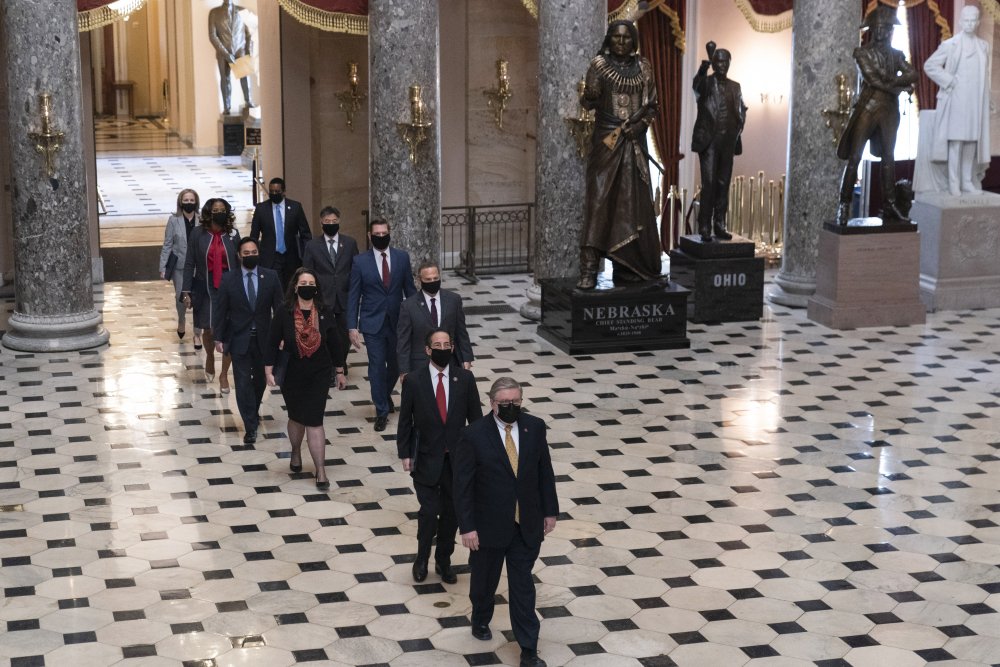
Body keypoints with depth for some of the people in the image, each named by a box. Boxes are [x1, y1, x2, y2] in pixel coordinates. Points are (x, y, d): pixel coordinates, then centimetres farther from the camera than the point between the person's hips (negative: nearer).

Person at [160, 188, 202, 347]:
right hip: (180, 266, 0)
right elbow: (167, 244, 2)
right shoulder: (174, 220, 0)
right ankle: (181, 321, 37)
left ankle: (197, 334, 9)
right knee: (181, 297, 4)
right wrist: (163, 267, -1)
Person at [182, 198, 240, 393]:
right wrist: (187, 291, -4)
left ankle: (224, 374, 12)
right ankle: (210, 358, 41)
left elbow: (239, 263, 7)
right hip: (206, 287, 0)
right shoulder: (198, 234, -2)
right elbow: (189, 263, 0)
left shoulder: (232, 235, 2)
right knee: (208, 330, 7)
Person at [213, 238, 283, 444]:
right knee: (243, 383, -4)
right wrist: (218, 338, -4)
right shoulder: (228, 280, -5)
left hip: (263, 339, 2)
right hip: (239, 340, -2)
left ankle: (253, 413, 42)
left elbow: (279, 307, 1)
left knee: (260, 380, 16)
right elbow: (221, 311, -1)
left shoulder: (271, 277, -2)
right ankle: (250, 428, 1)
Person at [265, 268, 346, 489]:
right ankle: (296, 452, 47)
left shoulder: (324, 313, -3)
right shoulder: (284, 313, -7)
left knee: (314, 421, -6)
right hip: (292, 375, 1)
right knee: (296, 417, 18)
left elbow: (334, 344, 5)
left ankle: (320, 470, -3)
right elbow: (273, 343, -3)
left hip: (319, 375, 0)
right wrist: (269, 372, -7)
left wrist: (340, 372, 9)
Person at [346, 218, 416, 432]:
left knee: (396, 364, 12)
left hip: (397, 322, 2)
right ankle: (381, 411, 11)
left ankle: (386, 394, 42)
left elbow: (410, 289, 6)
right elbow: (353, 296, -2)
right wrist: (352, 327, -8)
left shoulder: (402, 257, 2)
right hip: (372, 324, -2)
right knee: (377, 366, -2)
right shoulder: (360, 261, -3)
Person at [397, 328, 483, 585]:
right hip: (426, 459, -2)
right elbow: (405, 420, 0)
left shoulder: (465, 379, -3)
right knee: (430, 511, -8)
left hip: (457, 458, 2)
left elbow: (475, 418, 4)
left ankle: (443, 561, 29)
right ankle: (422, 559, 16)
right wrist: (405, 454, -1)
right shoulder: (413, 381, -7)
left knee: (451, 513, 11)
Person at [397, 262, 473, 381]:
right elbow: (403, 341, -3)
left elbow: (461, 332, 10)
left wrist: (466, 359, 8)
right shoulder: (408, 306, -4)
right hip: (420, 366, -2)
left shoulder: (454, 299, 4)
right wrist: (404, 371, -6)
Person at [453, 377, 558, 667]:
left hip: (527, 525, 2)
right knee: (484, 580, 21)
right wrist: (467, 527, -15)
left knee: (523, 587, 5)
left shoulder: (535, 427, -5)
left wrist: (550, 510, 6)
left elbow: (545, 471, 5)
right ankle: (481, 619, 50)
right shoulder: (473, 435, -16)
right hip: (489, 526, -2)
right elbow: (462, 485, -14)